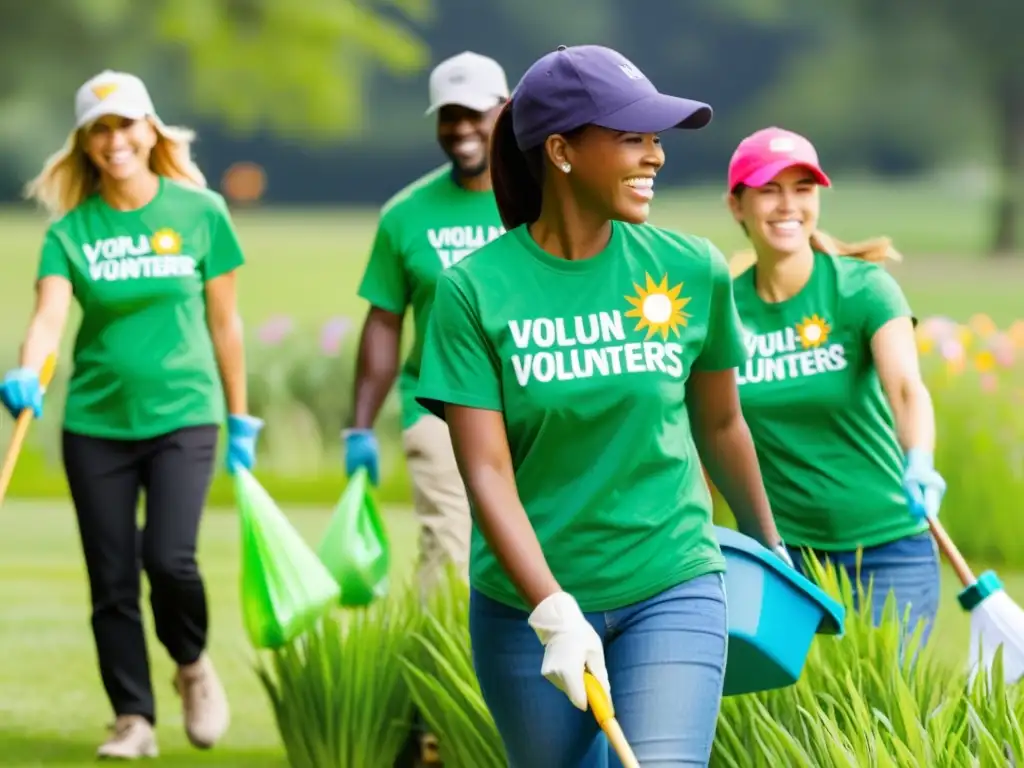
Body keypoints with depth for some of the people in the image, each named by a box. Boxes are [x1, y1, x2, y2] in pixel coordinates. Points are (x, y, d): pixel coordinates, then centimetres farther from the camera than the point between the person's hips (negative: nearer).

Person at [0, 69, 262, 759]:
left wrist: (241, 423, 9)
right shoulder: (71, 229, 1)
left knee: (169, 558, -18)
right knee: (112, 582, 3)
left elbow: (223, 322, 6)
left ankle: (193, 665, 11)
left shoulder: (201, 212, 0)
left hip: (182, 413, -2)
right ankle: (135, 720, 15)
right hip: (95, 420, 2)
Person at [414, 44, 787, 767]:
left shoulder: (693, 272, -3)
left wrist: (770, 547, 25)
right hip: (526, 600, 0)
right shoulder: (474, 290, -9)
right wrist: (554, 615, -25)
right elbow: (487, 471, -14)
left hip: (671, 592, 0)